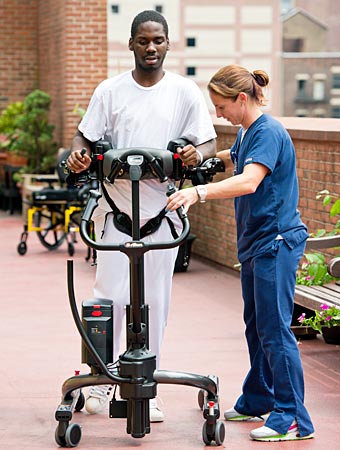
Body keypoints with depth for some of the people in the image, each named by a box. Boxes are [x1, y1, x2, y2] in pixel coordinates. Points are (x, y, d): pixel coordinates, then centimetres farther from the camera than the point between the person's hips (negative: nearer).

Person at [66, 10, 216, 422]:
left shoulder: (185, 92, 4)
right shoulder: (110, 91, 4)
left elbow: (209, 141, 4)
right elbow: (86, 135, 7)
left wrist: (197, 153, -19)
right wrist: (78, 153, -16)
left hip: (163, 209, 1)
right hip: (116, 206, 0)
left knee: (155, 301, 4)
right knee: (110, 294, -3)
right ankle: (101, 378, 13)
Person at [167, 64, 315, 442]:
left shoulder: (268, 133, -18)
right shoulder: (246, 133, 12)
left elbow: (249, 181, -35)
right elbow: (232, 158, 36)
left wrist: (199, 192, -45)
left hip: (276, 242, -10)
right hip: (255, 241, 10)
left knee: (275, 329, -9)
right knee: (256, 326, 18)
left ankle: (292, 419, -5)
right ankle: (256, 402, 30)